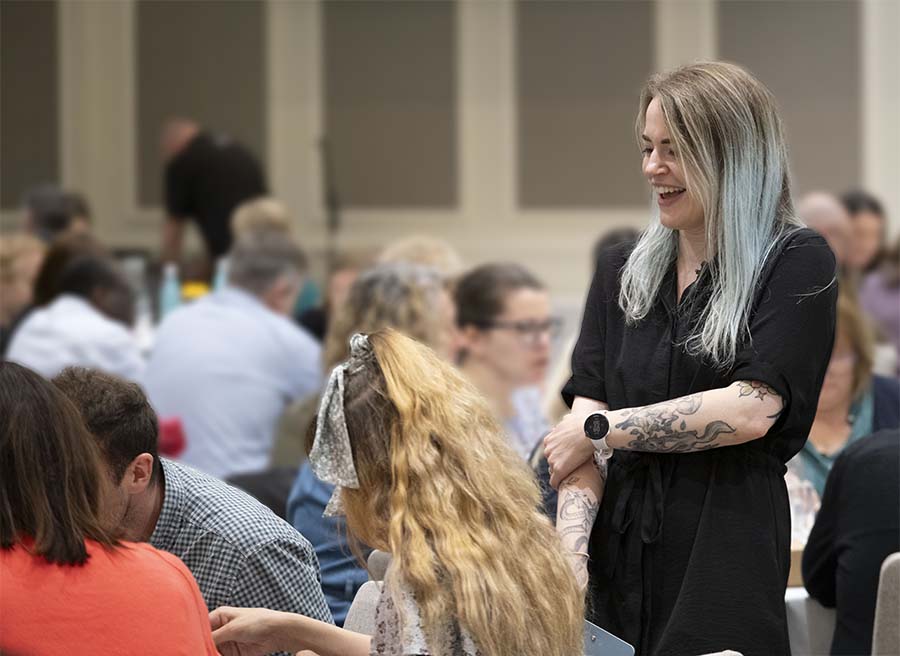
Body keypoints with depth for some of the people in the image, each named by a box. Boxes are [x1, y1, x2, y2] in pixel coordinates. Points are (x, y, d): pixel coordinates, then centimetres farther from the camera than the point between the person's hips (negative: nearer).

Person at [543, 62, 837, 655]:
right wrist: (571, 543, -11)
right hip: (620, 556, 4)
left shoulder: (797, 265, -1)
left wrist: (598, 428, -5)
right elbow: (585, 414, 6)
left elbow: (751, 410, -12)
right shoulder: (625, 274, 15)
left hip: (725, 561, -4)